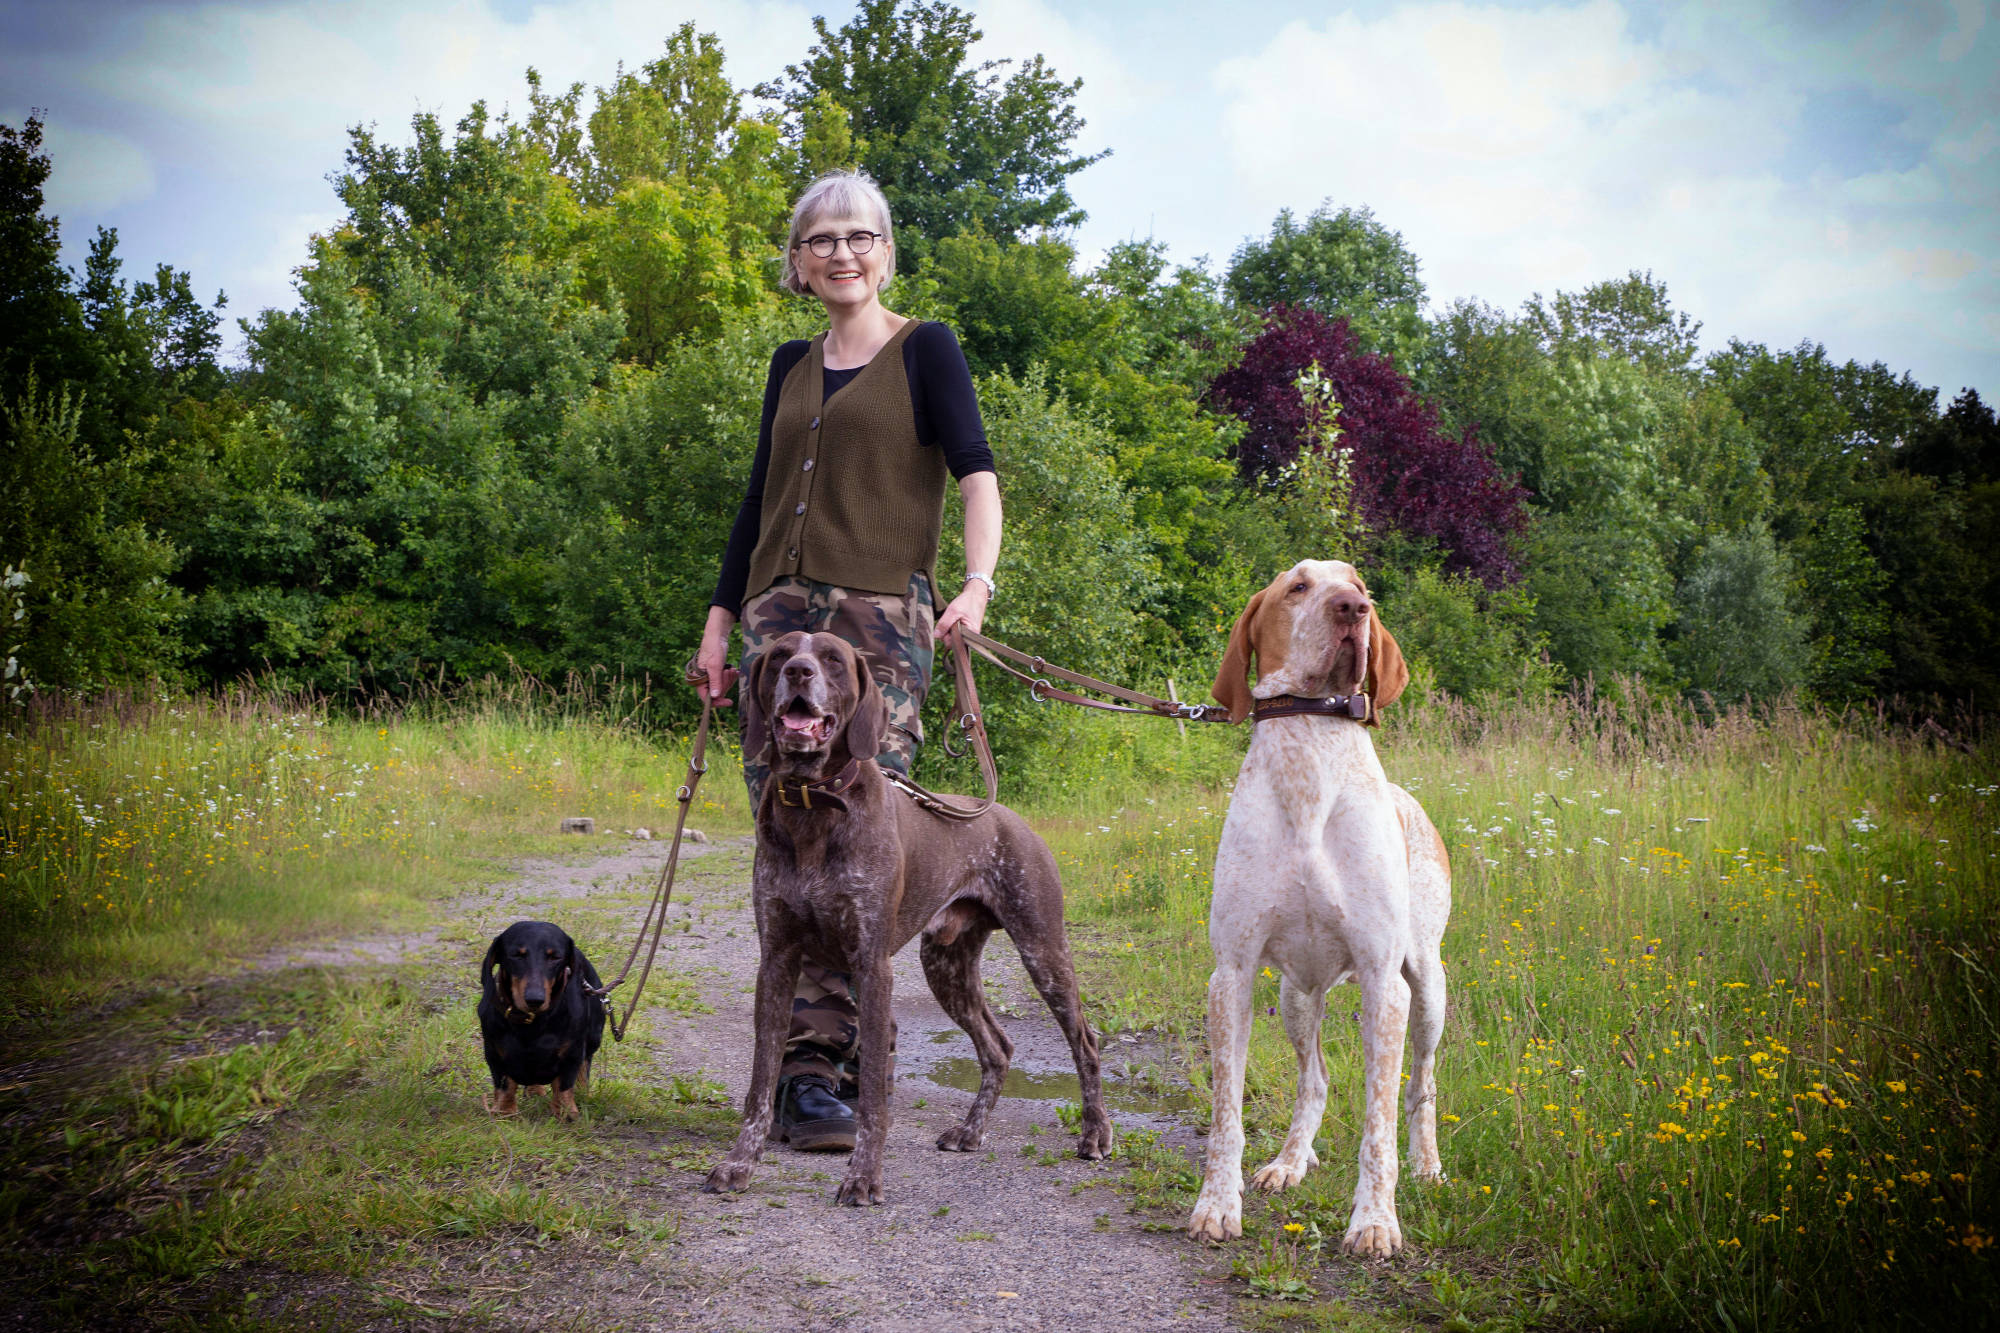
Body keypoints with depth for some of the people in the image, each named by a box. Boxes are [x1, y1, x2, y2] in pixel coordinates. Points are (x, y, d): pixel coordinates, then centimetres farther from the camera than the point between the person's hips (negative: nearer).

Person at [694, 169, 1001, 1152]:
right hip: (781, 610, 5)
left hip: (881, 612, -5)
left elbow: (974, 471, -6)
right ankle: (833, 1052, 2)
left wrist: (979, 579, -23)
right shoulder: (792, 367, 21)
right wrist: (720, 621, 18)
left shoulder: (924, 351, 6)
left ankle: (819, 1070, -13)